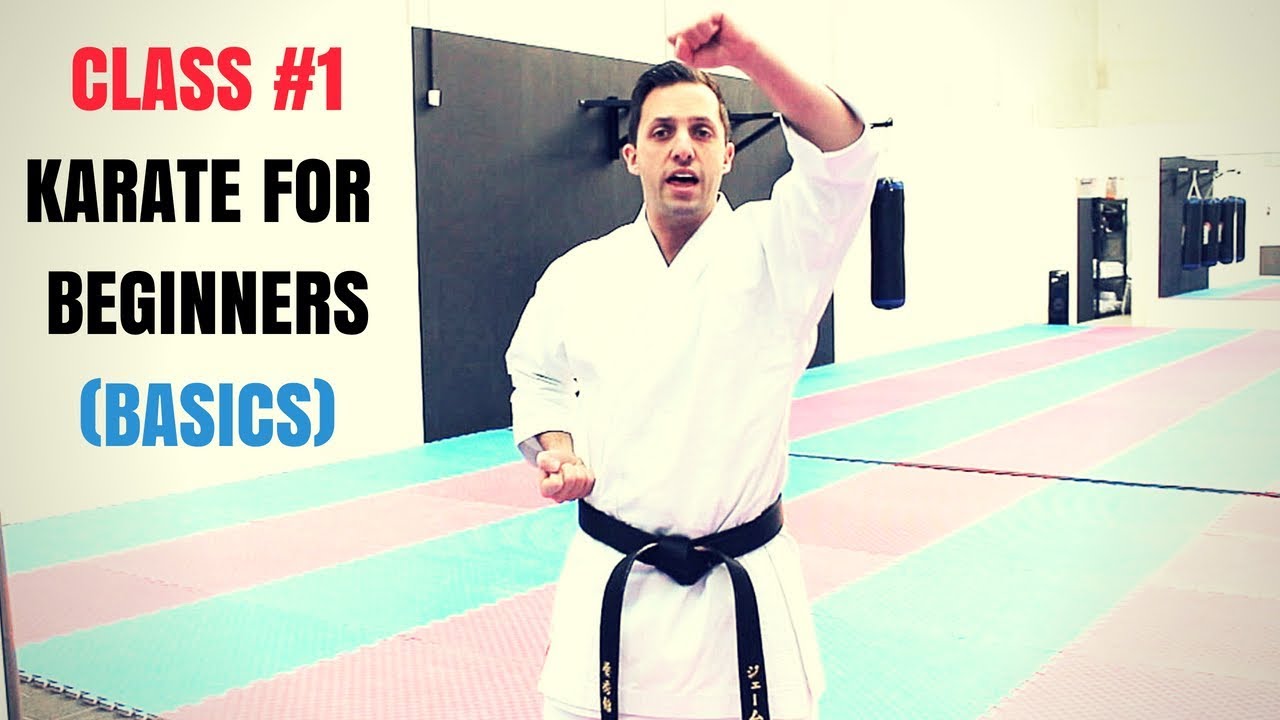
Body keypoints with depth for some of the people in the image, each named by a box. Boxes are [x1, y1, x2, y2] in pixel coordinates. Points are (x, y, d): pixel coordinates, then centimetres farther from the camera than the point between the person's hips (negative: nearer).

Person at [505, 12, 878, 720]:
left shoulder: (769, 250, -6)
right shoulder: (579, 276, 2)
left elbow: (842, 154, -22)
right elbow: (535, 373, 18)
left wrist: (747, 53, -32)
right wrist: (556, 449, -1)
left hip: (746, 592, -1)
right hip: (611, 584, 2)